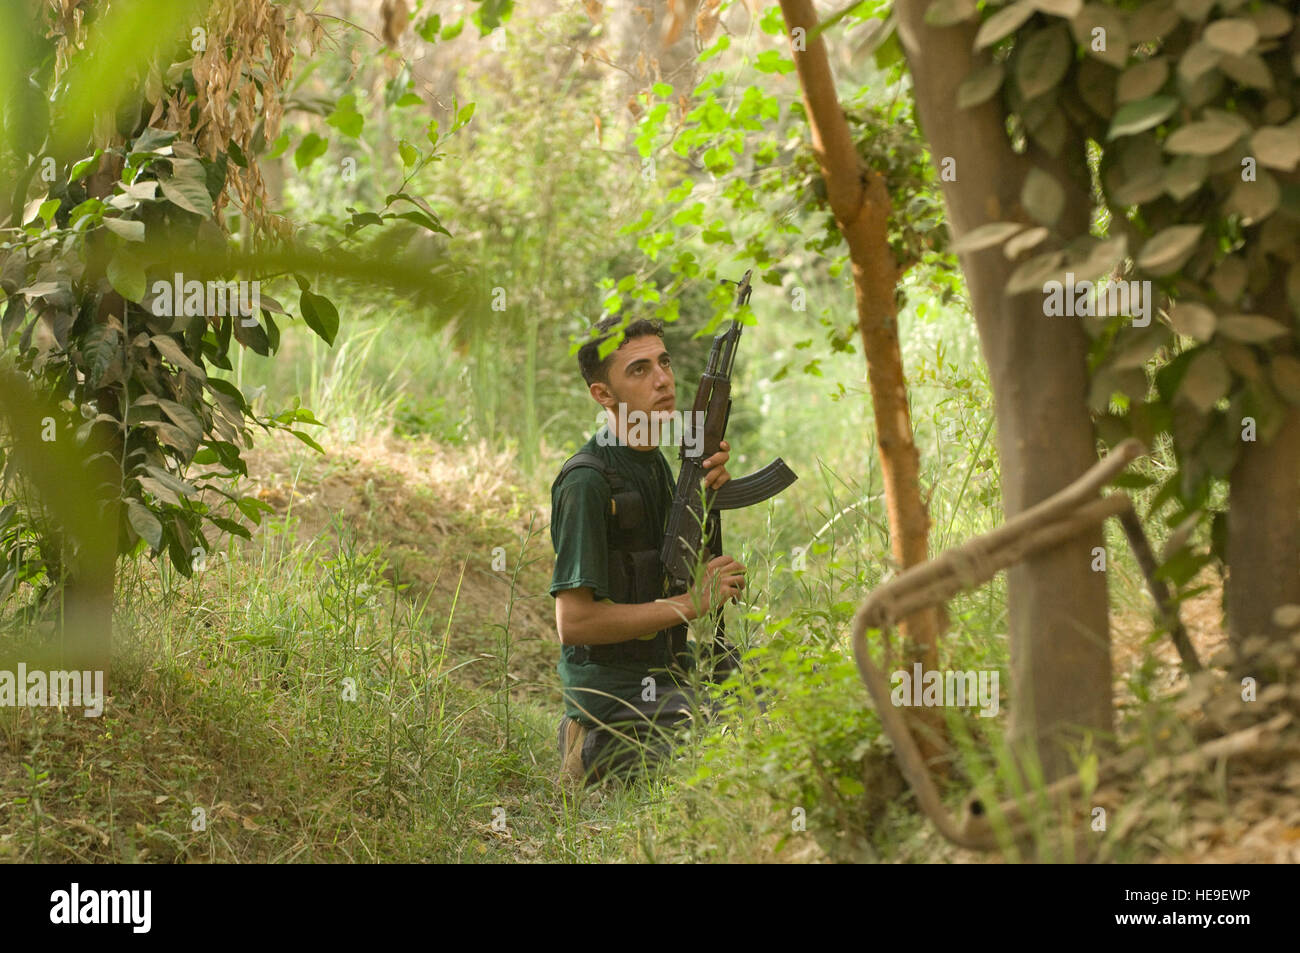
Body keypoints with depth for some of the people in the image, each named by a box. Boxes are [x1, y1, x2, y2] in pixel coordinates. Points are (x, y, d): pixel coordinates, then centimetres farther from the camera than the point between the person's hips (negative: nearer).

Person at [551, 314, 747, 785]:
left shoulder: (653, 462, 10)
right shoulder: (586, 481, -18)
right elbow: (574, 622, -21)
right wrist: (692, 603, -17)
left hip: (667, 683, 9)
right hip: (616, 699, -9)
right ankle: (596, 758, 1)